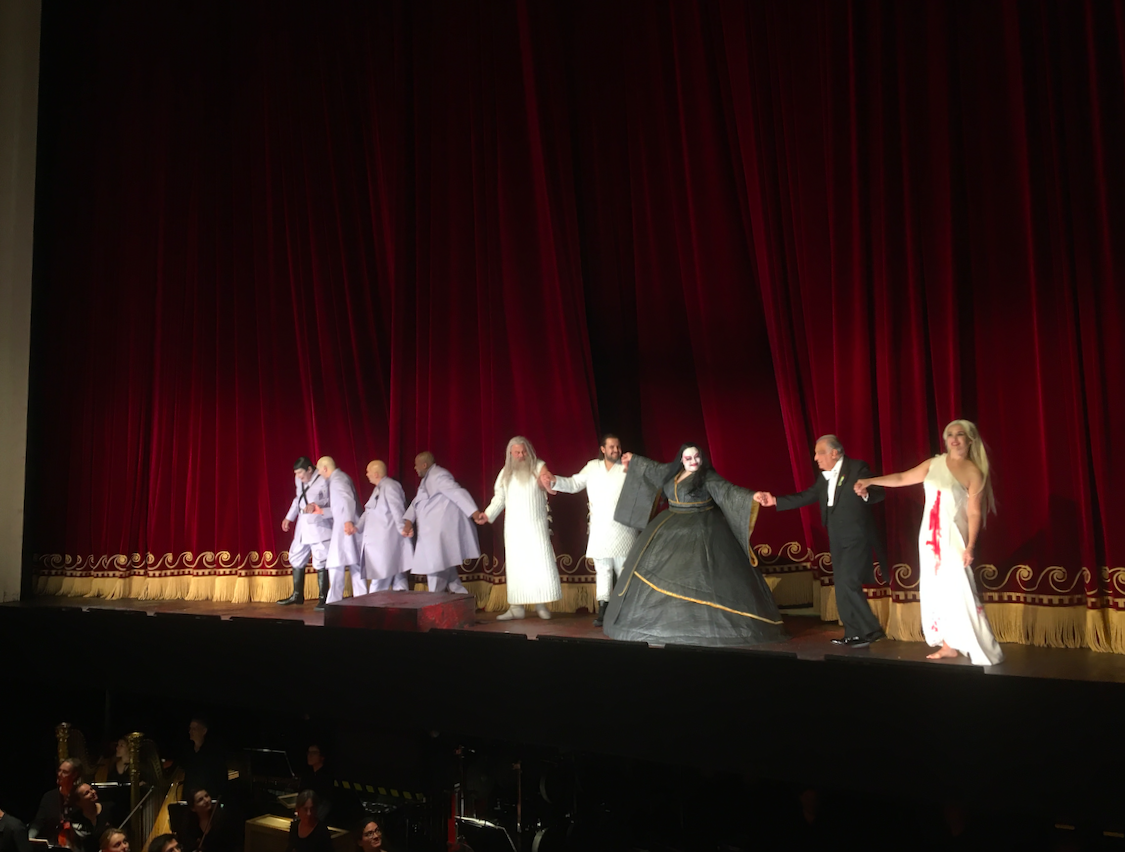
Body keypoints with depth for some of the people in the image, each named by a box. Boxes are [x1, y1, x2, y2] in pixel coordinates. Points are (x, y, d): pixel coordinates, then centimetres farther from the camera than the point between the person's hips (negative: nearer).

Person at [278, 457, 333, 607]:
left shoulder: (323, 481, -13)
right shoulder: (299, 480, 10)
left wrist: (316, 505, -29)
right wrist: (289, 517, 22)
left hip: (319, 526, -8)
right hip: (302, 526, 8)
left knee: (320, 563, -4)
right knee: (296, 559, 14)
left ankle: (323, 598, 6)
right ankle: (297, 595, 27)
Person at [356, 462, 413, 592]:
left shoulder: (390, 486, -13)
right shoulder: (378, 488, 18)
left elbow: (397, 510, -23)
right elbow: (369, 512, 18)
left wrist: (402, 529, -31)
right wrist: (358, 527, 7)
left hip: (387, 541, -10)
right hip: (379, 542, 10)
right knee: (398, 578, 11)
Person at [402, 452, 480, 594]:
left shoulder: (438, 476, -14)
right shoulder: (426, 480, 20)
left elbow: (457, 493, -25)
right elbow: (416, 502, 17)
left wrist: (474, 512, -35)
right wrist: (408, 521, 1)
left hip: (442, 529, -11)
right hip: (434, 531, 11)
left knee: (436, 565, -6)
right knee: (444, 564, 14)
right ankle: (461, 595, 20)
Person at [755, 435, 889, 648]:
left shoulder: (857, 468, -10)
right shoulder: (824, 477, 12)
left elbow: (879, 494, -14)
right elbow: (805, 497, 11)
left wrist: (865, 492, -37)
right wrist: (775, 501, 5)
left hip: (857, 537, -8)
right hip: (837, 540, 8)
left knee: (847, 583, -14)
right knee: (842, 587, 10)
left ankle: (871, 630, -3)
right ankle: (853, 633, 19)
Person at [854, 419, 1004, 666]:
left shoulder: (973, 472, -5)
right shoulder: (934, 464, 7)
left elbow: (974, 513, -9)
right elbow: (902, 478, 11)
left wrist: (971, 546, -17)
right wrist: (870, 481, 3)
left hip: (954, 537, -5)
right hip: (930, 536, 5)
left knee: (957, 591, -11)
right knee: (935, 589, 5)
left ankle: (980, 650, -3)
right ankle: (948, 645, 12)